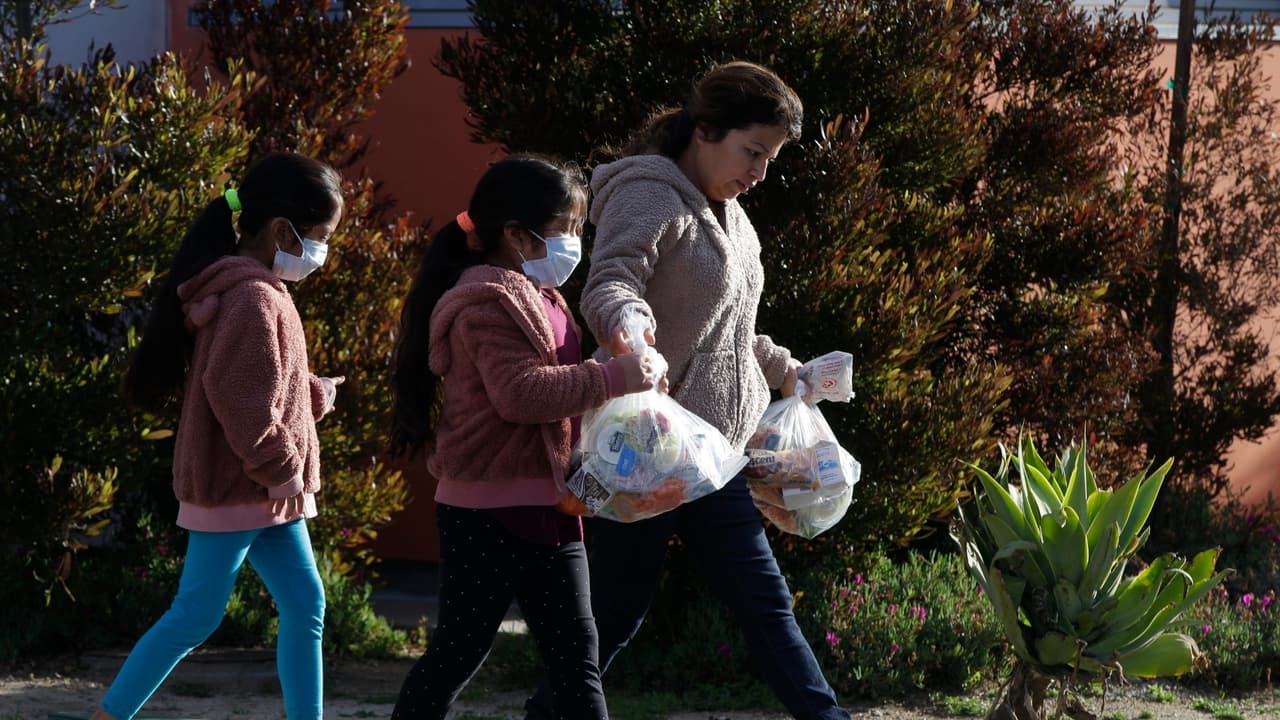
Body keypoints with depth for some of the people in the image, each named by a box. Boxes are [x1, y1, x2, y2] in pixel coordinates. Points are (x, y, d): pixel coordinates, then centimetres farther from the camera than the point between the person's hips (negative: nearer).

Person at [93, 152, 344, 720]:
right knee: (197, 614, -3)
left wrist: (316, 394, 8)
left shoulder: (260, 290, 12)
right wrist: (279, 469, -19)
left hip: (263, 489, 10)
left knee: (304, 604, 9)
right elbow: (238, 397, -25)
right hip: (237, 487, -10)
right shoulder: (252, 299, -20)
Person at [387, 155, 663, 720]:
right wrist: (614, 378, -26)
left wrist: (629, 378, 10)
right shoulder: (487, 303, -15)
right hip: (487, 511, -10)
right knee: (458, 652, 0)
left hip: (547, 507, 10)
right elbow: (520, 393, -27)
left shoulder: (540, 297, 16)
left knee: (575, 652, 8)